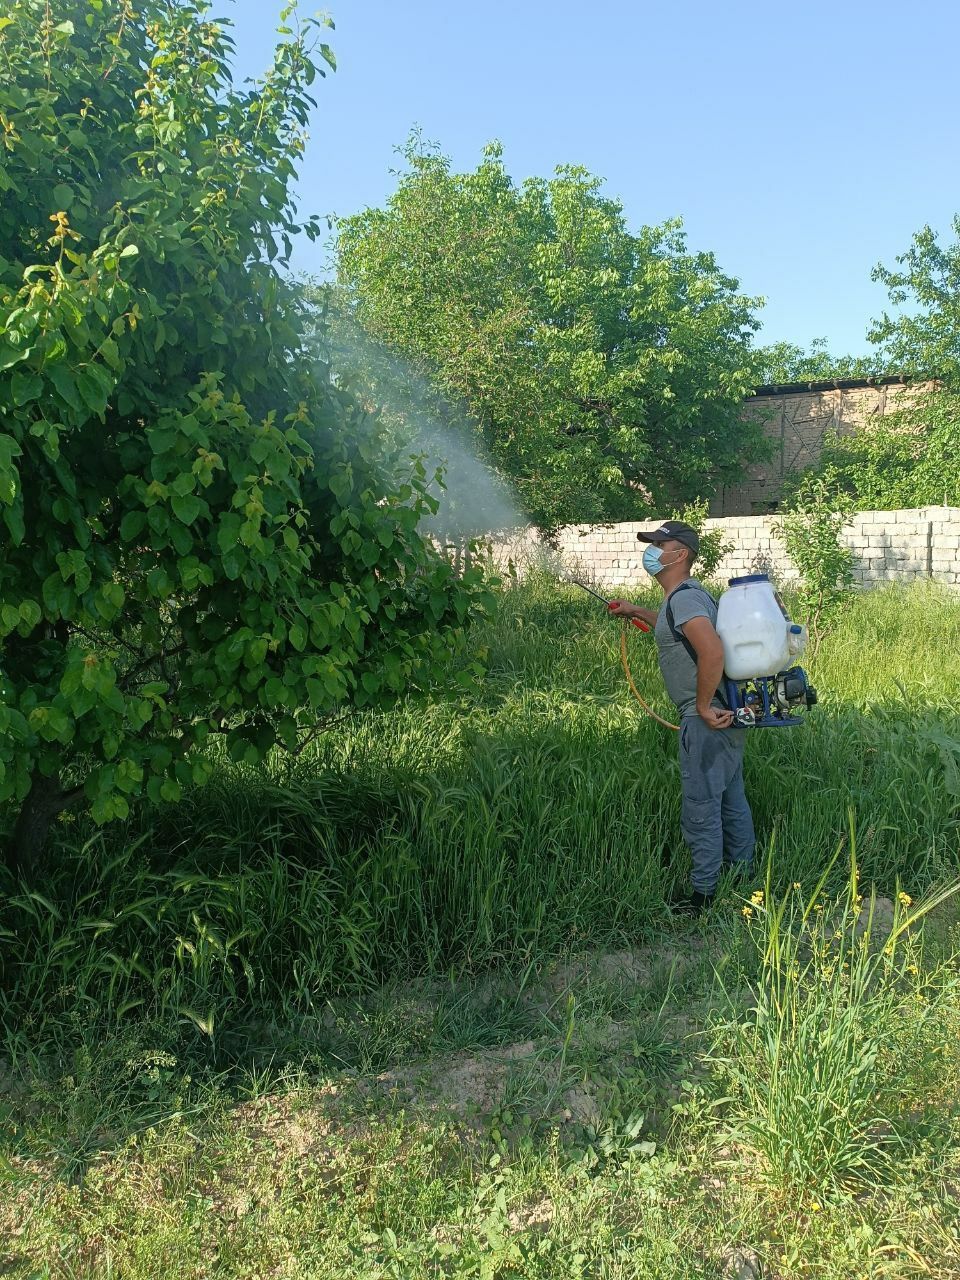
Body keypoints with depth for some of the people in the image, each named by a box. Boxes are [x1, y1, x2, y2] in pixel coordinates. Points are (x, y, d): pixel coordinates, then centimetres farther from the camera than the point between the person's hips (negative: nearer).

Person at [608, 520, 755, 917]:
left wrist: (704, 706, -24)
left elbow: (713, 651, -32)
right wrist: (638, 612, 35)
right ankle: (743, 878, 30)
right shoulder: (690, 594, 14)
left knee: (700, 810, -2)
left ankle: (704, 895, 7)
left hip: (707, 719, -11)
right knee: (731, 800, 18)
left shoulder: (683, 598, -18)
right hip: (727, 713, 11)